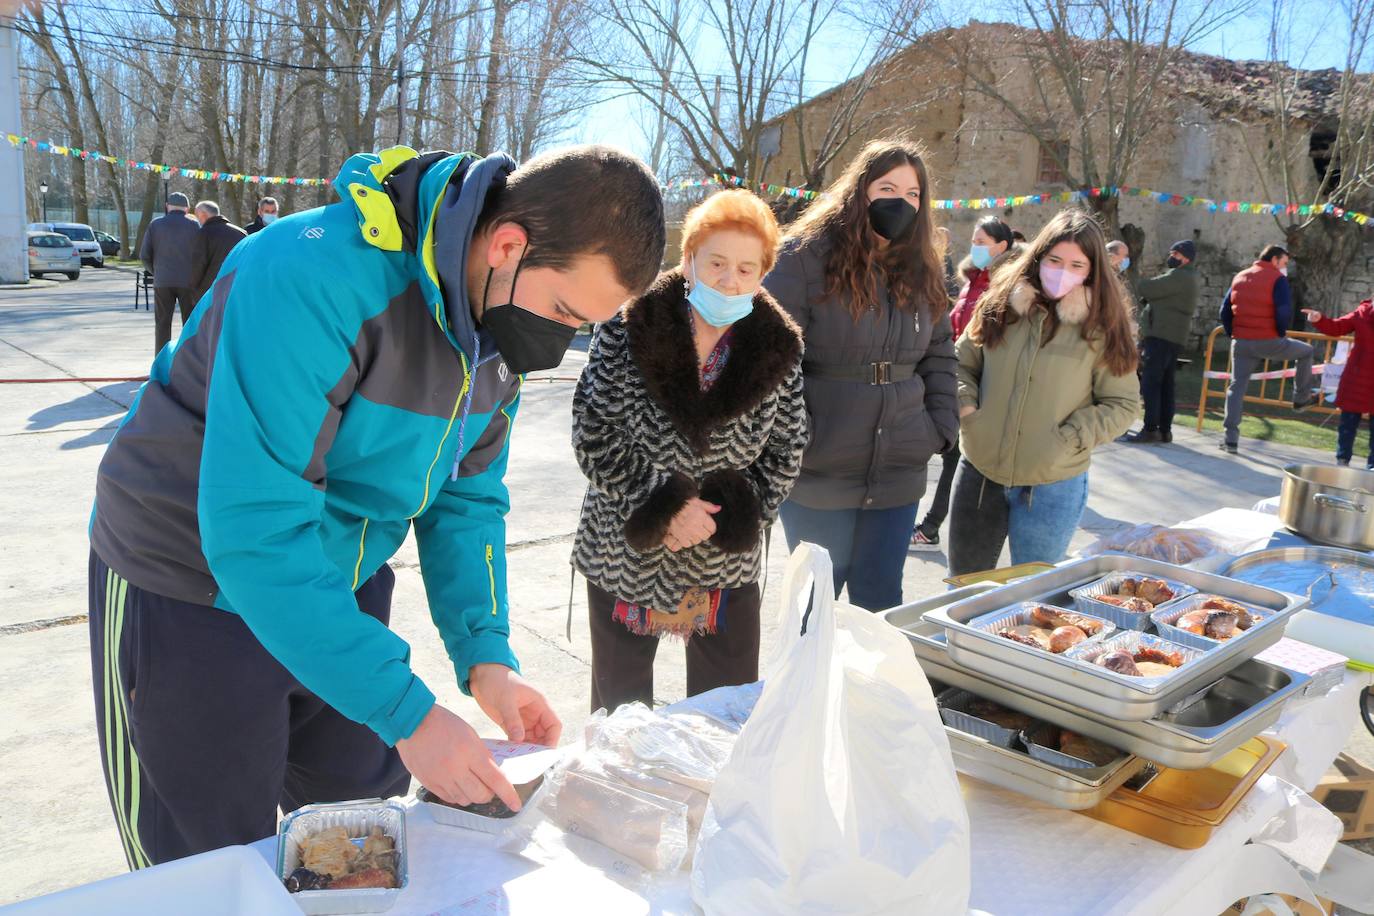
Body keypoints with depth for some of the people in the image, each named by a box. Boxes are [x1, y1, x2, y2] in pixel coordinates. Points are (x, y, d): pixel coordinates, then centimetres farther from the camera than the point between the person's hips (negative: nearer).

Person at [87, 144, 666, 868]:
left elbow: (466, 498, 1)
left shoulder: (505, 316, -7)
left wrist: (485, 654, -12)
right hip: (195, 591, -6)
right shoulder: (317, 275, -32)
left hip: (343, 586, 6)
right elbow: (253, 528, -35)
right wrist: (406, 712, -33)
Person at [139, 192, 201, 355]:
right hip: (188, 281, -1)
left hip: (162, 282, 1)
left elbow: (144, 256, 1)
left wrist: (155, 272, 17)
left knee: (162, 324, 7)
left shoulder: (155, 225, 4)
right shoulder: (194, 225, -1)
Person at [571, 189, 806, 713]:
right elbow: (594, 438, -11)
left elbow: (784, 454, 1)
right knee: (619, 710, 16)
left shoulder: (779, 348, -4)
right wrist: (663, 505, -19)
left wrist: (731, 515, -13)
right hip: (626, 552, -1)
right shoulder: (628, 331, -10)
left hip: (726, 565, 2)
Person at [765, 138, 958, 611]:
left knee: (880, 601, 13)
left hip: (899, 478, 5)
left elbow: (939, 354, 16)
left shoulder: (922, 269, 10)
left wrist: (940, 425, 4)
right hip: (819, 479, -4)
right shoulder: (808, 254, -9)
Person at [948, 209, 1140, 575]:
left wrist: (1069, 439, -14)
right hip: (979, 474, 3)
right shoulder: (1000, 305, -1)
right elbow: (962, 362, 11)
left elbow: (1121, 403, -2)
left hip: (1052, 487, -2)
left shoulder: (1101, 325, -7)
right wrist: (966, 407, -6)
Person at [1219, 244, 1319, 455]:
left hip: (1241, 342, 5)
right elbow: (1284, 312, -16)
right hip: (1269, 342, -5)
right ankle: (1302, 398, 31)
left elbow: (1225, 311, 12)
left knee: (1237, 386, 8)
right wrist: (1281, 333, 1)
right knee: (1306, 352, 22)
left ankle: (1230, 438, 1)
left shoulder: (1240, 277, 13)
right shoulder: (1277, 278, -4)